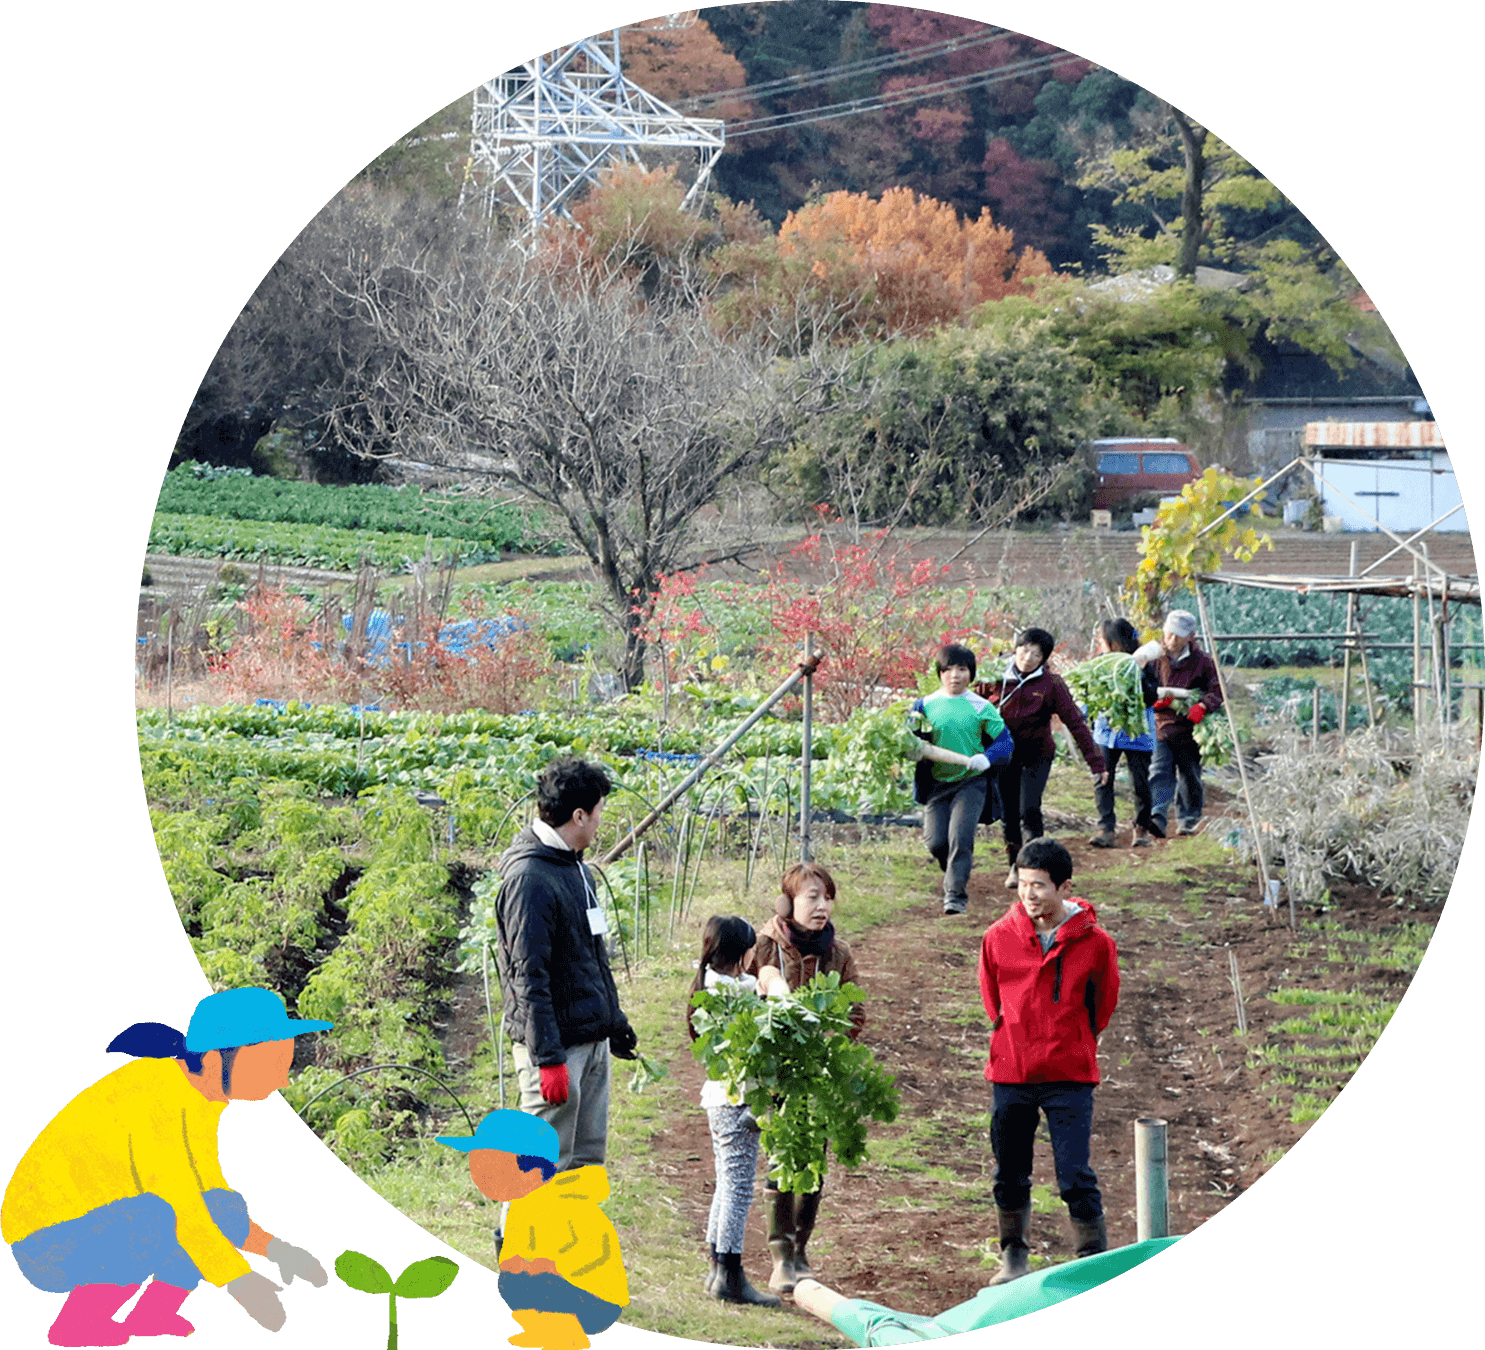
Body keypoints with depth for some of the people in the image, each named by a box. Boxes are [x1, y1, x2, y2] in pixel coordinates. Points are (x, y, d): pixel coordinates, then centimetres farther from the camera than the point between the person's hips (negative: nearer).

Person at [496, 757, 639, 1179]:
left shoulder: (577, 869, 14)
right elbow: (529, 977, -20)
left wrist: (614, 1020, 24)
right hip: (557, 1046, -10)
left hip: (593, 1040, 10)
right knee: (546, 1166, -6)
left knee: (588, 1157, 13)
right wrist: (548, 1057, -22)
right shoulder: (529, 878, -18)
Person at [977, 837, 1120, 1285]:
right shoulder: (999, 937, -3)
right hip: (1010, 1074, 3)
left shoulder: (1095, 944, -8)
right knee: (1010, 1175, 12)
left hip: (1069, 1078, -2)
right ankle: (1014, 1257, 29)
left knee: (1075, 1177, -7)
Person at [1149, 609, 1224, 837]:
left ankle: (1188, 821, 26)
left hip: (1188, 730, 0)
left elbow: (1218, 690, -6)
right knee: (1159, 773, -15)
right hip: (1160, 727, 0)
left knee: (1190, 778, 10)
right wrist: (1156, 699, -12)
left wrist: (1203, 707, -24)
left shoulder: (1201, 661, -1)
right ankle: (1157, 817, -28)